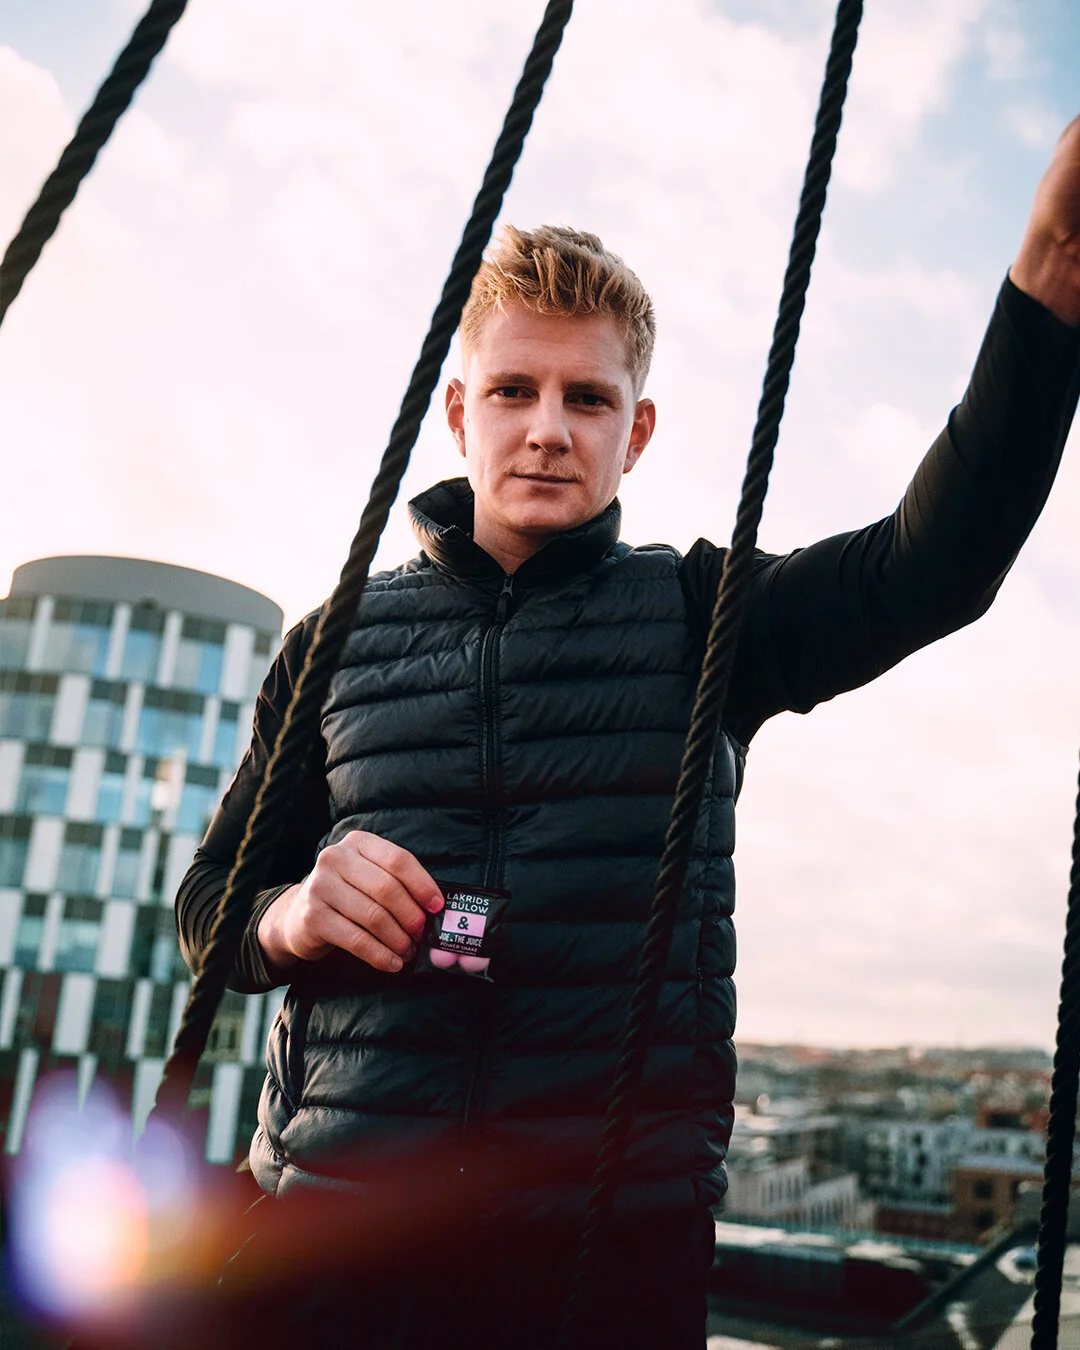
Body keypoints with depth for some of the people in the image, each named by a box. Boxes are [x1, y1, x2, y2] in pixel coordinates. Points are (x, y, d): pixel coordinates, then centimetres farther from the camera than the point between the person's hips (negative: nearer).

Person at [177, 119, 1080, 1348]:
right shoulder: (338, 641, 7)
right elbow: (205, 900, 11)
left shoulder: (698, 618, 4)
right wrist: (289, 913, -12)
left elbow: (935, 562, -14)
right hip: (335, 1217, 2)